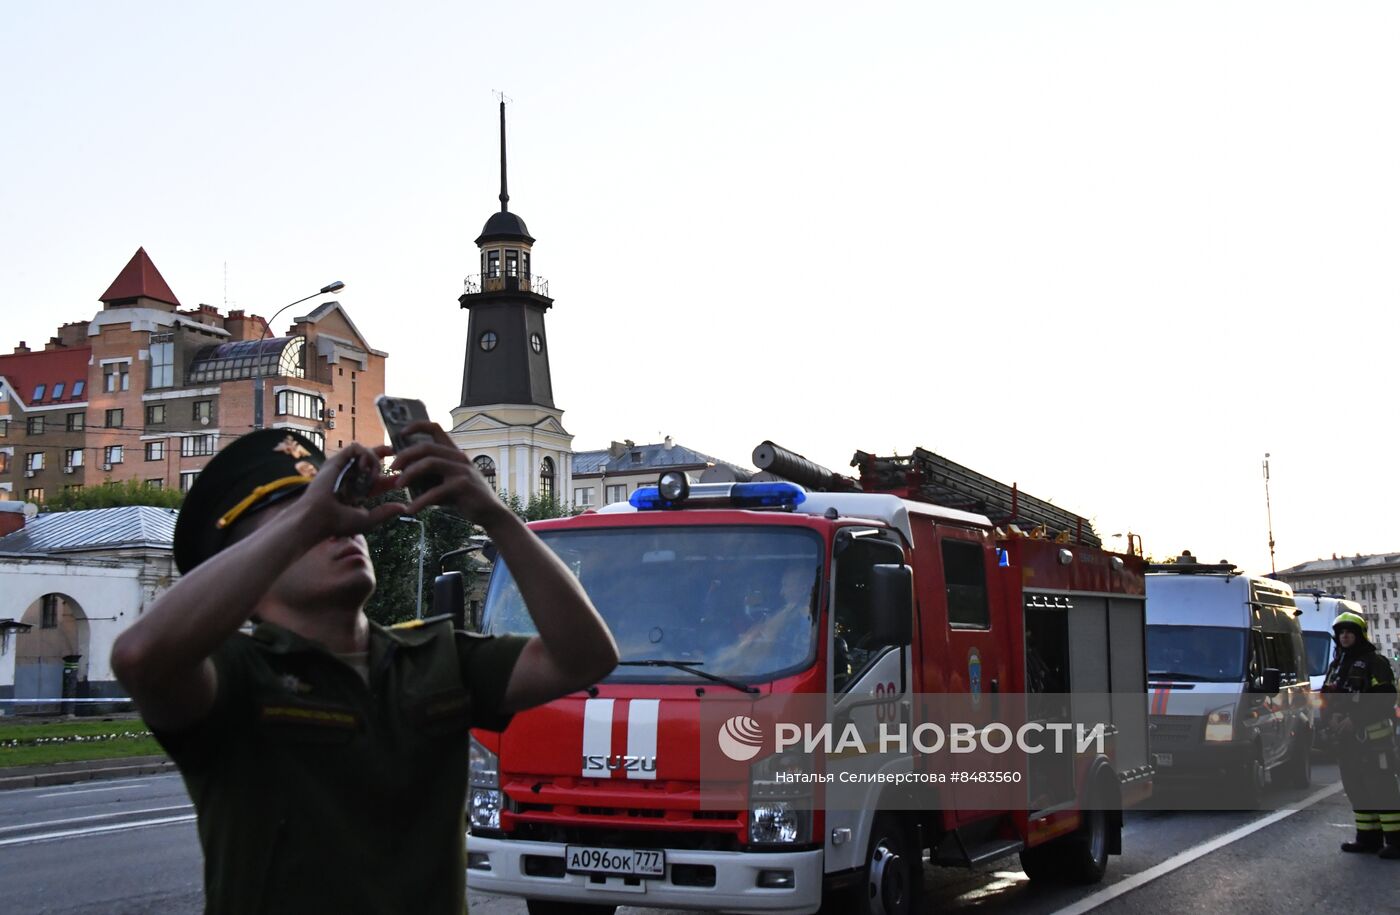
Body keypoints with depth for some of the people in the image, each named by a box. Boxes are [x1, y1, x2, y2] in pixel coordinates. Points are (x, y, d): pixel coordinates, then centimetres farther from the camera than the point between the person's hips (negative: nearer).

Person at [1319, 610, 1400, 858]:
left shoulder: (1374, 661, -5)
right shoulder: (1336, 665, 19)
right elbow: (1326, 697, 18)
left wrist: (1354, 720, -18)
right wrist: (1332, 717, -3)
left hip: (1372, 735, -8)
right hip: (1345, 738, 8)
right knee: (1356, 788, 10)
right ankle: (1368, 837, 17)